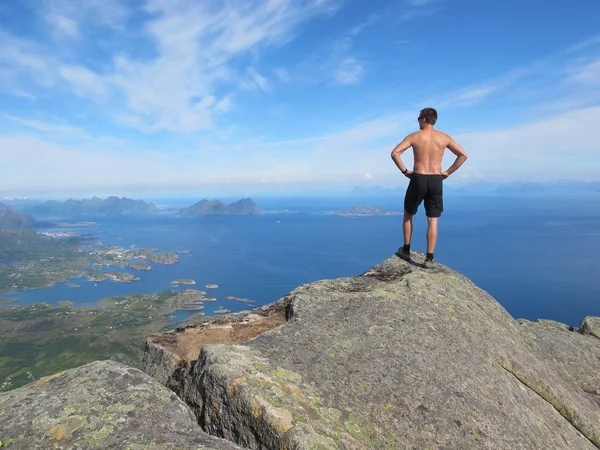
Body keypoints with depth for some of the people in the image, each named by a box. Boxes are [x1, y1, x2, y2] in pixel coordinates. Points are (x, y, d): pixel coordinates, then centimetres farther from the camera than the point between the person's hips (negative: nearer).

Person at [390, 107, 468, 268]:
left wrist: (404, 171, -3)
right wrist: (448, 172, 6)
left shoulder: (414, 136, 0)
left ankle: (406, 251, 22)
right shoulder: (444, 137, 7)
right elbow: (463, 155, 4)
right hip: (436, 181, 2)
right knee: (433, 221, 5)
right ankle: (429, 258, 3)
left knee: (408, 214, 18)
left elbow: (395, 153, -11)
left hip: (418, 179, -2)